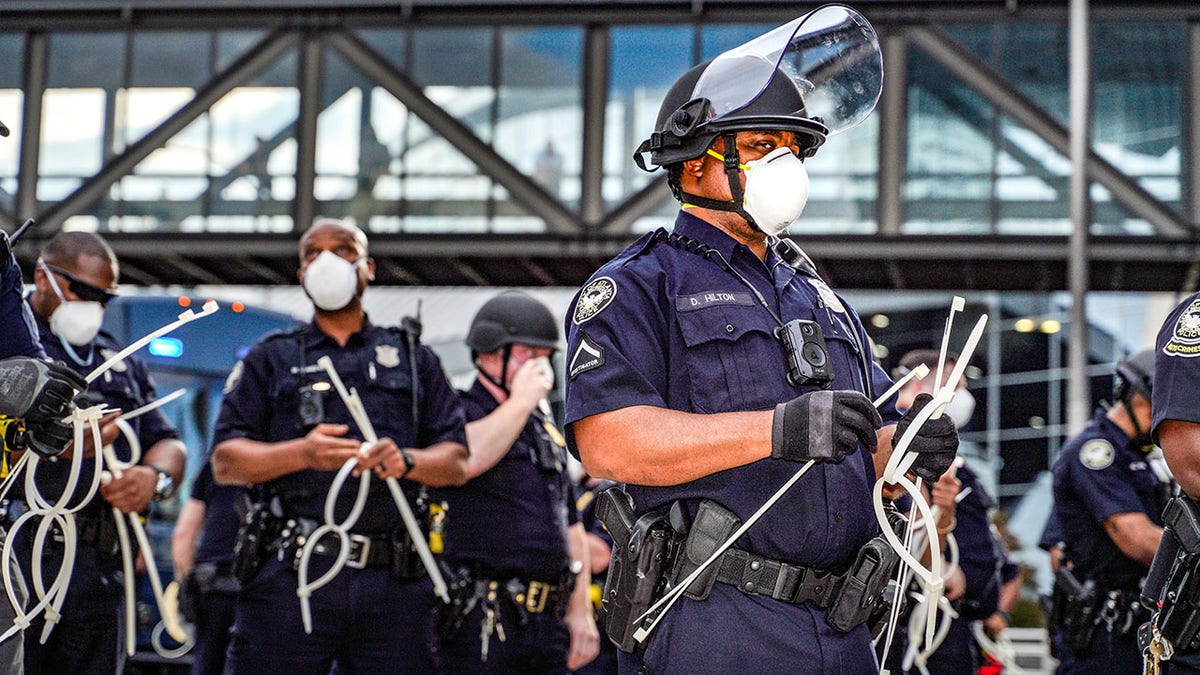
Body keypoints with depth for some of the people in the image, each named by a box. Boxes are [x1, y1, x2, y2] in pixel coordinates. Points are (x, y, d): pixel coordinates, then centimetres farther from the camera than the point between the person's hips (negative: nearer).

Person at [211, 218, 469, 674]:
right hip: (290, 579, -1)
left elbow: (457, 463, 12)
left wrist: (406, 460, -9)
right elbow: (225, 462, 5)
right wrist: (302, 453, -12)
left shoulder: (413, 360, 20)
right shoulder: (271, 360, 16)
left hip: (393, 584, 2)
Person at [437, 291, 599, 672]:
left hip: (547, 623, 7)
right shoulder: (459, 413, -1)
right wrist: (521, 401, -13)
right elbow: (464, 459, -26)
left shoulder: (545, 429, 22)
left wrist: (579, 610, 17)